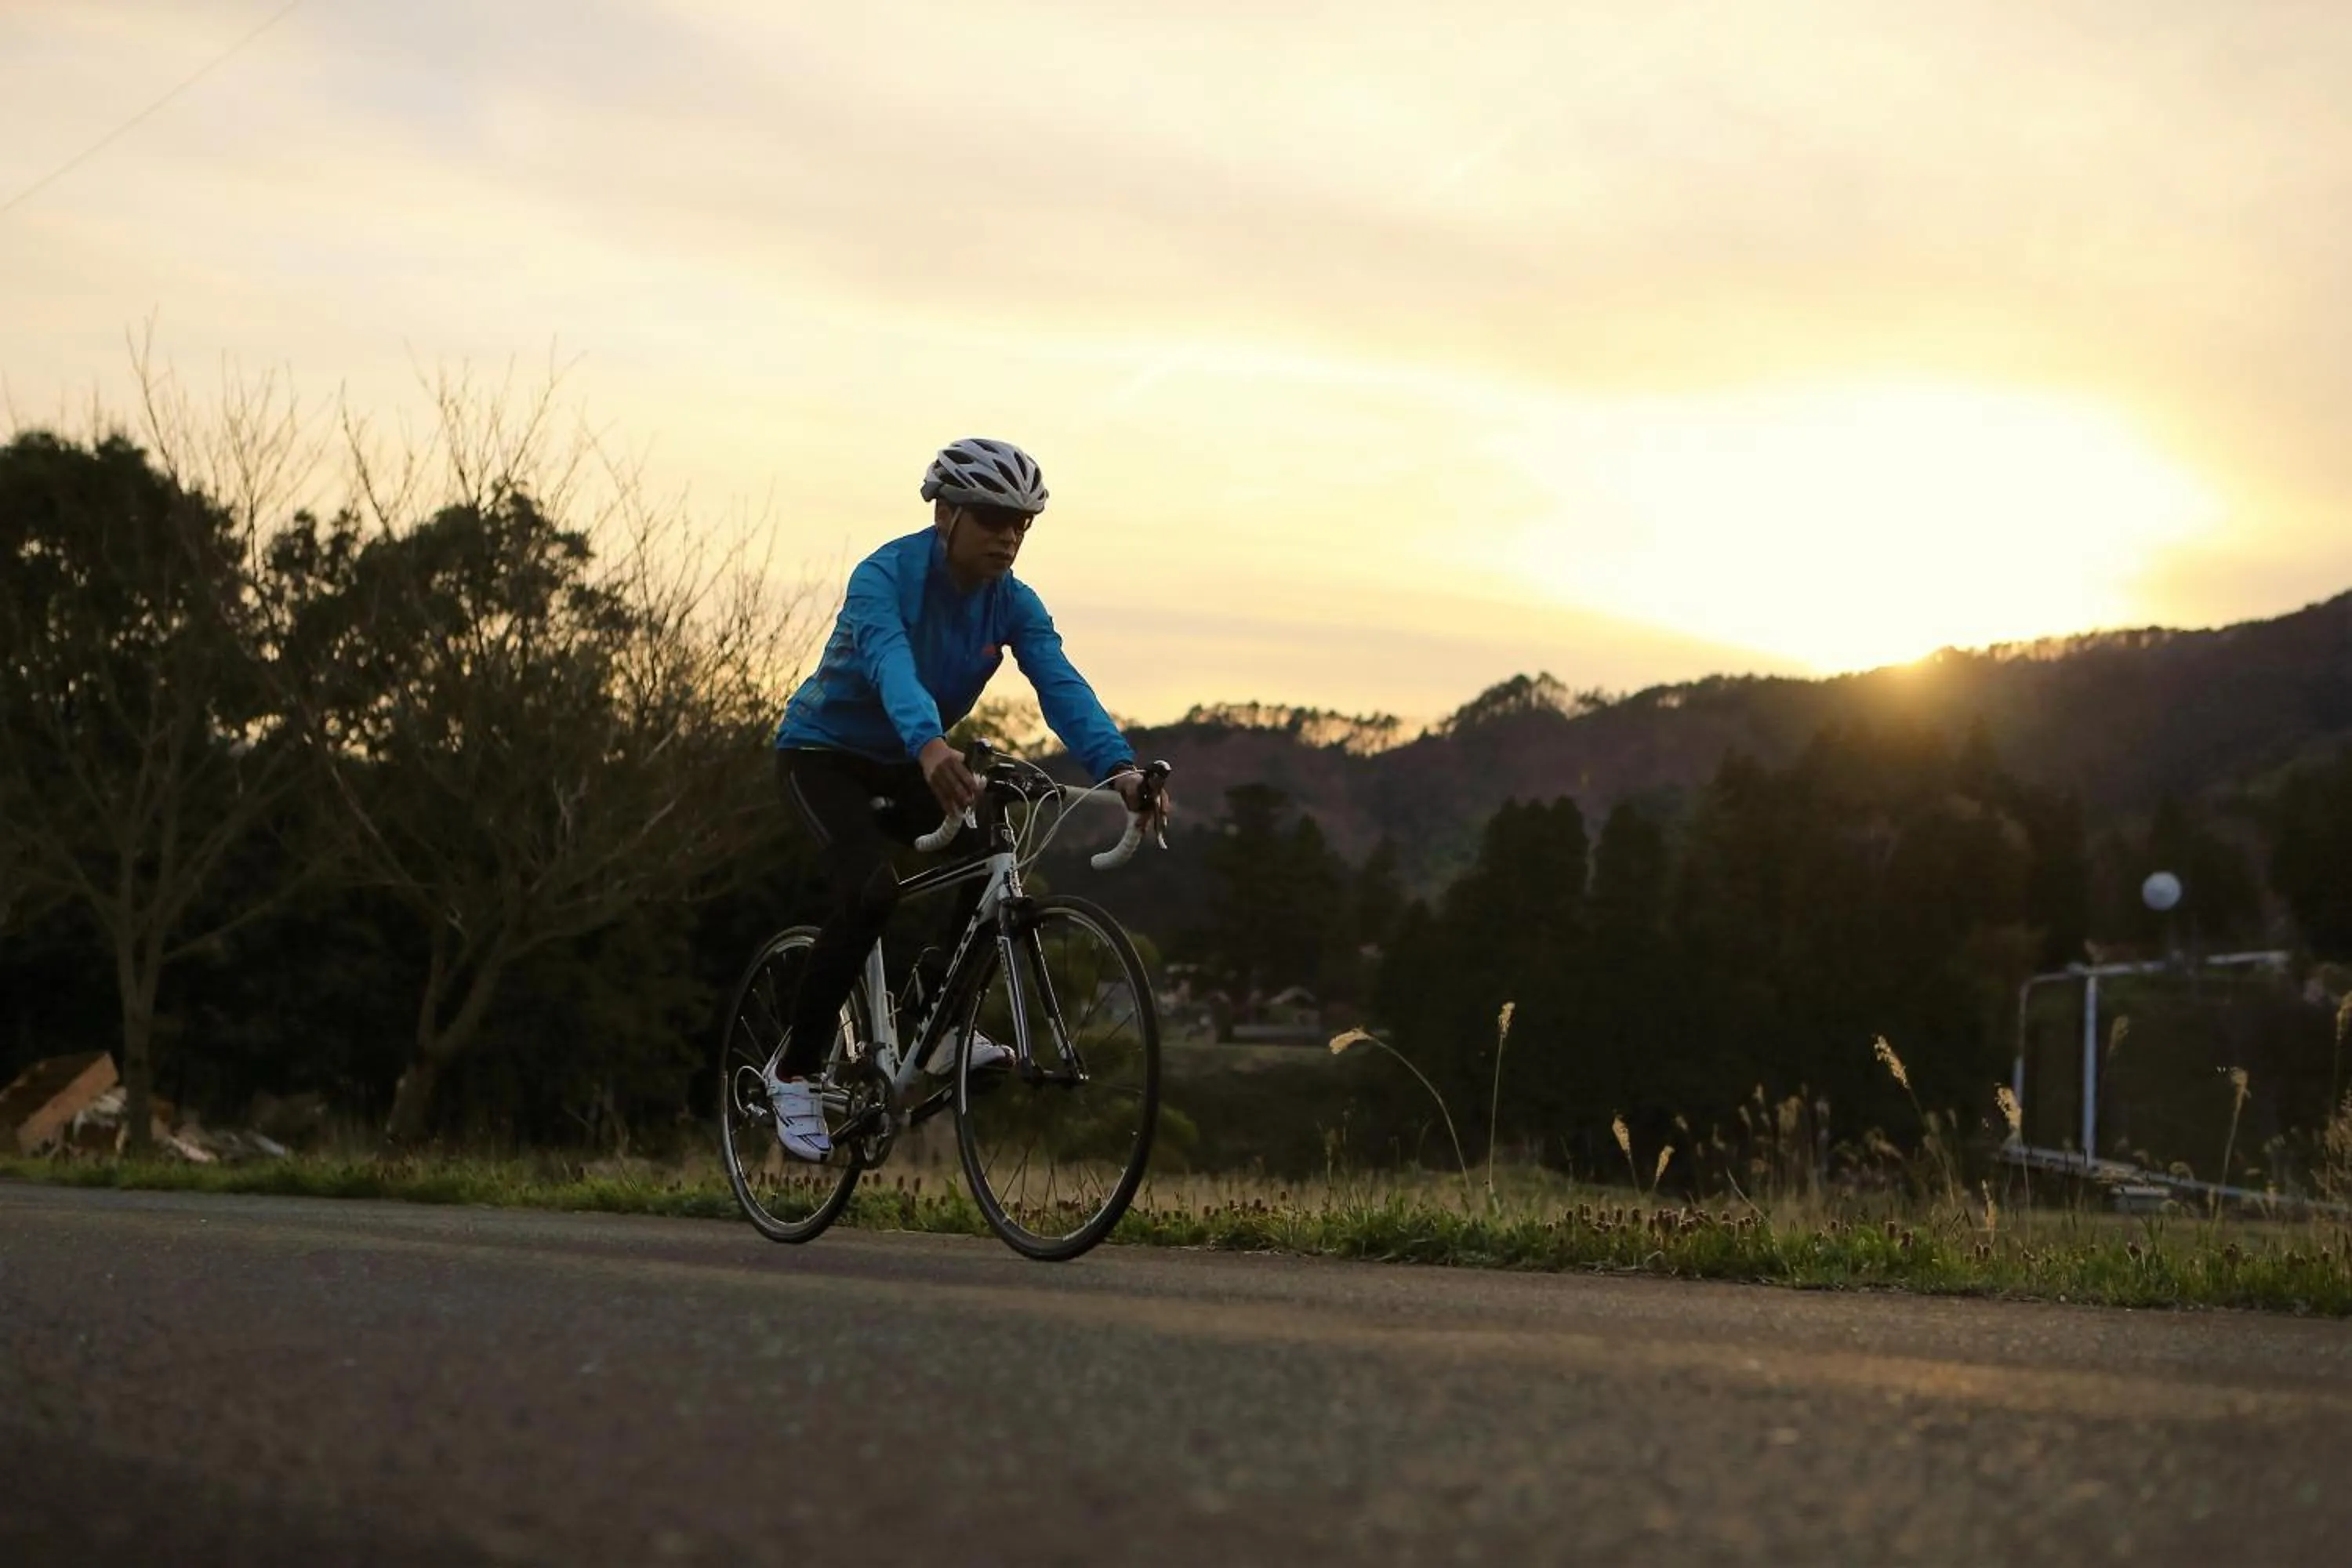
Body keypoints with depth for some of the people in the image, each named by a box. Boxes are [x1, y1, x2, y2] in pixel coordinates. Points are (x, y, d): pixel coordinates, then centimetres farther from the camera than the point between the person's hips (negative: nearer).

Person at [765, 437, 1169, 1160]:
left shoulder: (1014, 604, -9)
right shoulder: (884, 577, -25)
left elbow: (1062, 686, -24)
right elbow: (892, 668, -45)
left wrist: (1118, 767, -43)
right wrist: (930, 747, -66)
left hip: (905, 766, 6)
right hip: (823, 752, -6)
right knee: (869, 890, -29)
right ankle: (795, 1073, -16)